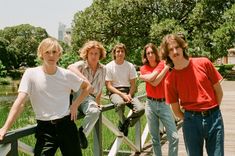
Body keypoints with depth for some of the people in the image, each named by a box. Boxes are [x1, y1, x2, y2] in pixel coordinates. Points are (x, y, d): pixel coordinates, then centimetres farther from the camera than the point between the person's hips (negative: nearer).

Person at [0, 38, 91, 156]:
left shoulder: (66, 75, -1)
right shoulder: (31, 73, -7)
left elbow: (87, 87, 16)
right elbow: (20, 103, -15)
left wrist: (76, 104, 3)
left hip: (67, 124, 2)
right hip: (45, 128, -2)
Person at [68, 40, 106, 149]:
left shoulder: (103, 69, 10)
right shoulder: (82, 65, -5)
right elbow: (71, 67, -30)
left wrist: (97, 102, 8)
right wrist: (84, 80, -42)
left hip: (91, 99, 2)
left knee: (95, 111, -34)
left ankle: (82, 133, -10)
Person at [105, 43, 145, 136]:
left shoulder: (130, 66, 7)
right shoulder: (109, 67, 0)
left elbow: (133, 84, 7)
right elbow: (109, 86, -3)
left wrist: (129, 95, -13)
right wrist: (122, 95, -15)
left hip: (128, 91, 3)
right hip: (115, 92, -3)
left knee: (141, 109, -24)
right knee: (120, 103, -40)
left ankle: (124, 124, 1)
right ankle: (123, 126, -12)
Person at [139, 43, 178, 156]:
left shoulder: (163, 64, -1)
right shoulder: (143, 69, 4)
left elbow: (154, 81, -17)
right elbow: (154, 82, -15)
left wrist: (143, 77, -6)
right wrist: (166, 68, -16)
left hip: (164, 104, -1)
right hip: (150, 104, 2)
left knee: (174, 137, -8)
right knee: (154, 138, 9)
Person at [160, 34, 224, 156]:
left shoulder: (204, 63, -2)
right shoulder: (170, 80, -3)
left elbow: (218, 91, 5)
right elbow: (176, 110, 3)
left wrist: (212, 112, 8)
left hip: (214, 118, 0)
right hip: (191, 121, 0)